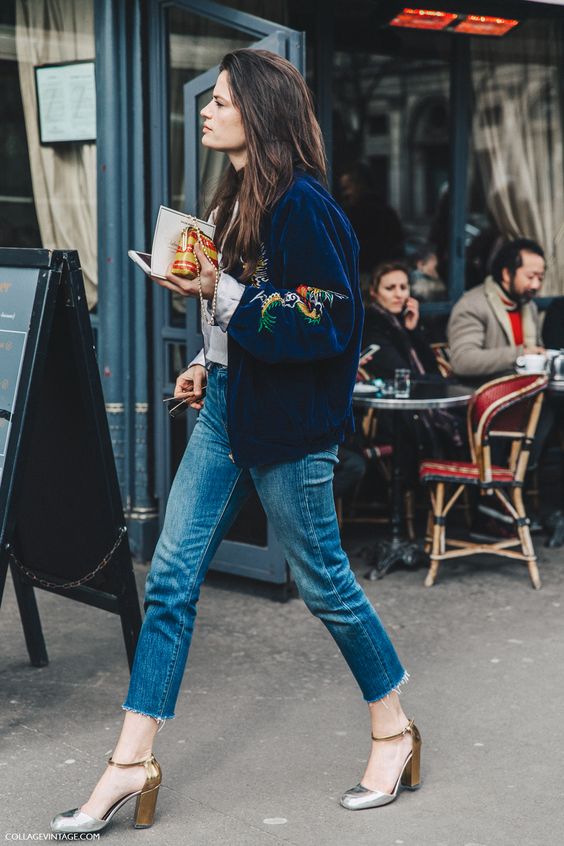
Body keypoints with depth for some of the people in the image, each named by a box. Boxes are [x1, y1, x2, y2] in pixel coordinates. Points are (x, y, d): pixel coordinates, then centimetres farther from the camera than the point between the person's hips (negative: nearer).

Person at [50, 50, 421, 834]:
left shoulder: (302, 204, -16)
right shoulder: (239, 197, 12)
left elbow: (325, 322, -20)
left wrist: (223, 295, -20)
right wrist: (210, 363, 12)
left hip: (287, 423, -9)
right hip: (226, 408, 9)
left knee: (323, 582, 5)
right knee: (171, 579, 4)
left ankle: (395, 733, 27)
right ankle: (133, 763, 11)